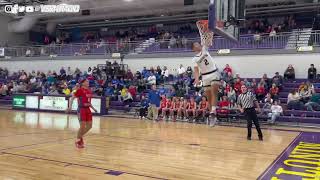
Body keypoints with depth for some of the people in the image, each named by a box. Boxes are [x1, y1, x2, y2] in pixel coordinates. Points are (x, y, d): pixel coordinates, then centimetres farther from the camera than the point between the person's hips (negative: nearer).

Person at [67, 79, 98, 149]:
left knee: (89, 126, 8)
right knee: (82, 126, -6)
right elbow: (72, 98, -9)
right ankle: (78, 140, 14)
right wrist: (70, 107, -21)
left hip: (87, 109, 7)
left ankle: (80, 136, 29)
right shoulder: (80, 90, -10)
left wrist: (93, 108, 19)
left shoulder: (89, 91, 11)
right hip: (81, 109, -7)